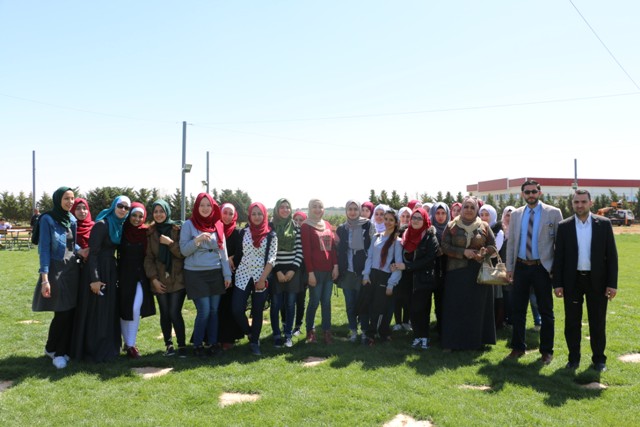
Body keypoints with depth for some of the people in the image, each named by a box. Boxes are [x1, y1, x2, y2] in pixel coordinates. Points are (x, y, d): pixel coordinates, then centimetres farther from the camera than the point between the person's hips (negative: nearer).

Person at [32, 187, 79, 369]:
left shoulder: (72, 219, 9)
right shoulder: (48, 219, -9)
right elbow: (44, 249, -13)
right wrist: (45, 278, -18)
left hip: (73, 269, 6)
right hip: (56, 270, -6)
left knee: (71, 312, 6)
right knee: (62, 313, -4)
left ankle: (63, 350, 19)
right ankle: (53, 349, 15)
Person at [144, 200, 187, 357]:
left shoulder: (178, 230, 0)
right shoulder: (150, 233, 8)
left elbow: (183, 253, -5)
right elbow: (148, 257, 5)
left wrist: (170, 243, -17)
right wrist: (153, 278, -4)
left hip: (177, 279, -2)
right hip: (160, 281, 3)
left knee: (175, 313, -9)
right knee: (165, 314, 4)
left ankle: (182, 345, 3)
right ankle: (168, 344, 18)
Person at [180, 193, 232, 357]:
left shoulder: (218, 225, 8)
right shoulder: (189, 225, -3)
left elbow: (223, 251, 10)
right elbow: (184, 251, -6)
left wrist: (227, 274, 5)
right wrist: (197, 240, -23)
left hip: (215, 274, 4)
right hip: (196, 275, -4)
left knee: (214, 311, 6)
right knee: (204, 311, -6)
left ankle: (212, 344, 16)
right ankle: (197, 346, 10)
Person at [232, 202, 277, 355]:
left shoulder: (271, 235, 0)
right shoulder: (244, 232, 6)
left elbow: (272, 259, -5)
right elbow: (238, 254, 9)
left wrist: (262, 279, -12)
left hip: (261, 278, -1)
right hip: (243, 277, 2)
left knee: (257, 312, 4)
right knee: (237, 310, -6)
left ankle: (255, 343, 20)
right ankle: (251, 334, 20)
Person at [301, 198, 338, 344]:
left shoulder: (327, 225, 13)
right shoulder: (306, 226, -5)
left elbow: (333, 246, 13)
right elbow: (306, 251, -10)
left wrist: (336, 265, 4)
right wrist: (310, 272, -14)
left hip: (329, 269, 5)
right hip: (316, 270, -5)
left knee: (326, 301, 8)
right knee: (314, 302, 1)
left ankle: (327, 331, 13)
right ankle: (310, 331, 14)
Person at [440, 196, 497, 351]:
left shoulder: (484, 227, 6)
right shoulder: (451, 226, 3)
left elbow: (493, 246, 8)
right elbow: (445, 247, -2)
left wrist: (483, 253, -13)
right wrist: (463, 252, -14)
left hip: (479, 272, 1)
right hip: (457, 272, -1)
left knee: (478, 306, 4)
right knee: (457, 307, -1)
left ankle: (478, 340, 15)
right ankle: (456, 341, 7)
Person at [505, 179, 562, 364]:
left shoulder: (553, 213, -3)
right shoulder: (516, 214, 7)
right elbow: (511, 242, 10)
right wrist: (509, 267, 6)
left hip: (542, 267, -3)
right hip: (521, 267, 4)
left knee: (546, 311, 6)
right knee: (517, 309, 10)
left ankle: (546, 351, 18)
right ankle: (518, 347, 23)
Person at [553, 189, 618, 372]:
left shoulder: (604, 224, -1)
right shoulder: (564, 226, 1)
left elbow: (612, 254, -1)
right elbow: (558, 256, 2)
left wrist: (612, 283, -6)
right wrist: (557, 283, -3)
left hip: (597, 280, 0)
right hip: (572, 281, 1)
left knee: (598, 322, 8)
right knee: (572, 322, 8)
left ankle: (599, 359, 22)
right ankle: (574, 358, 21)